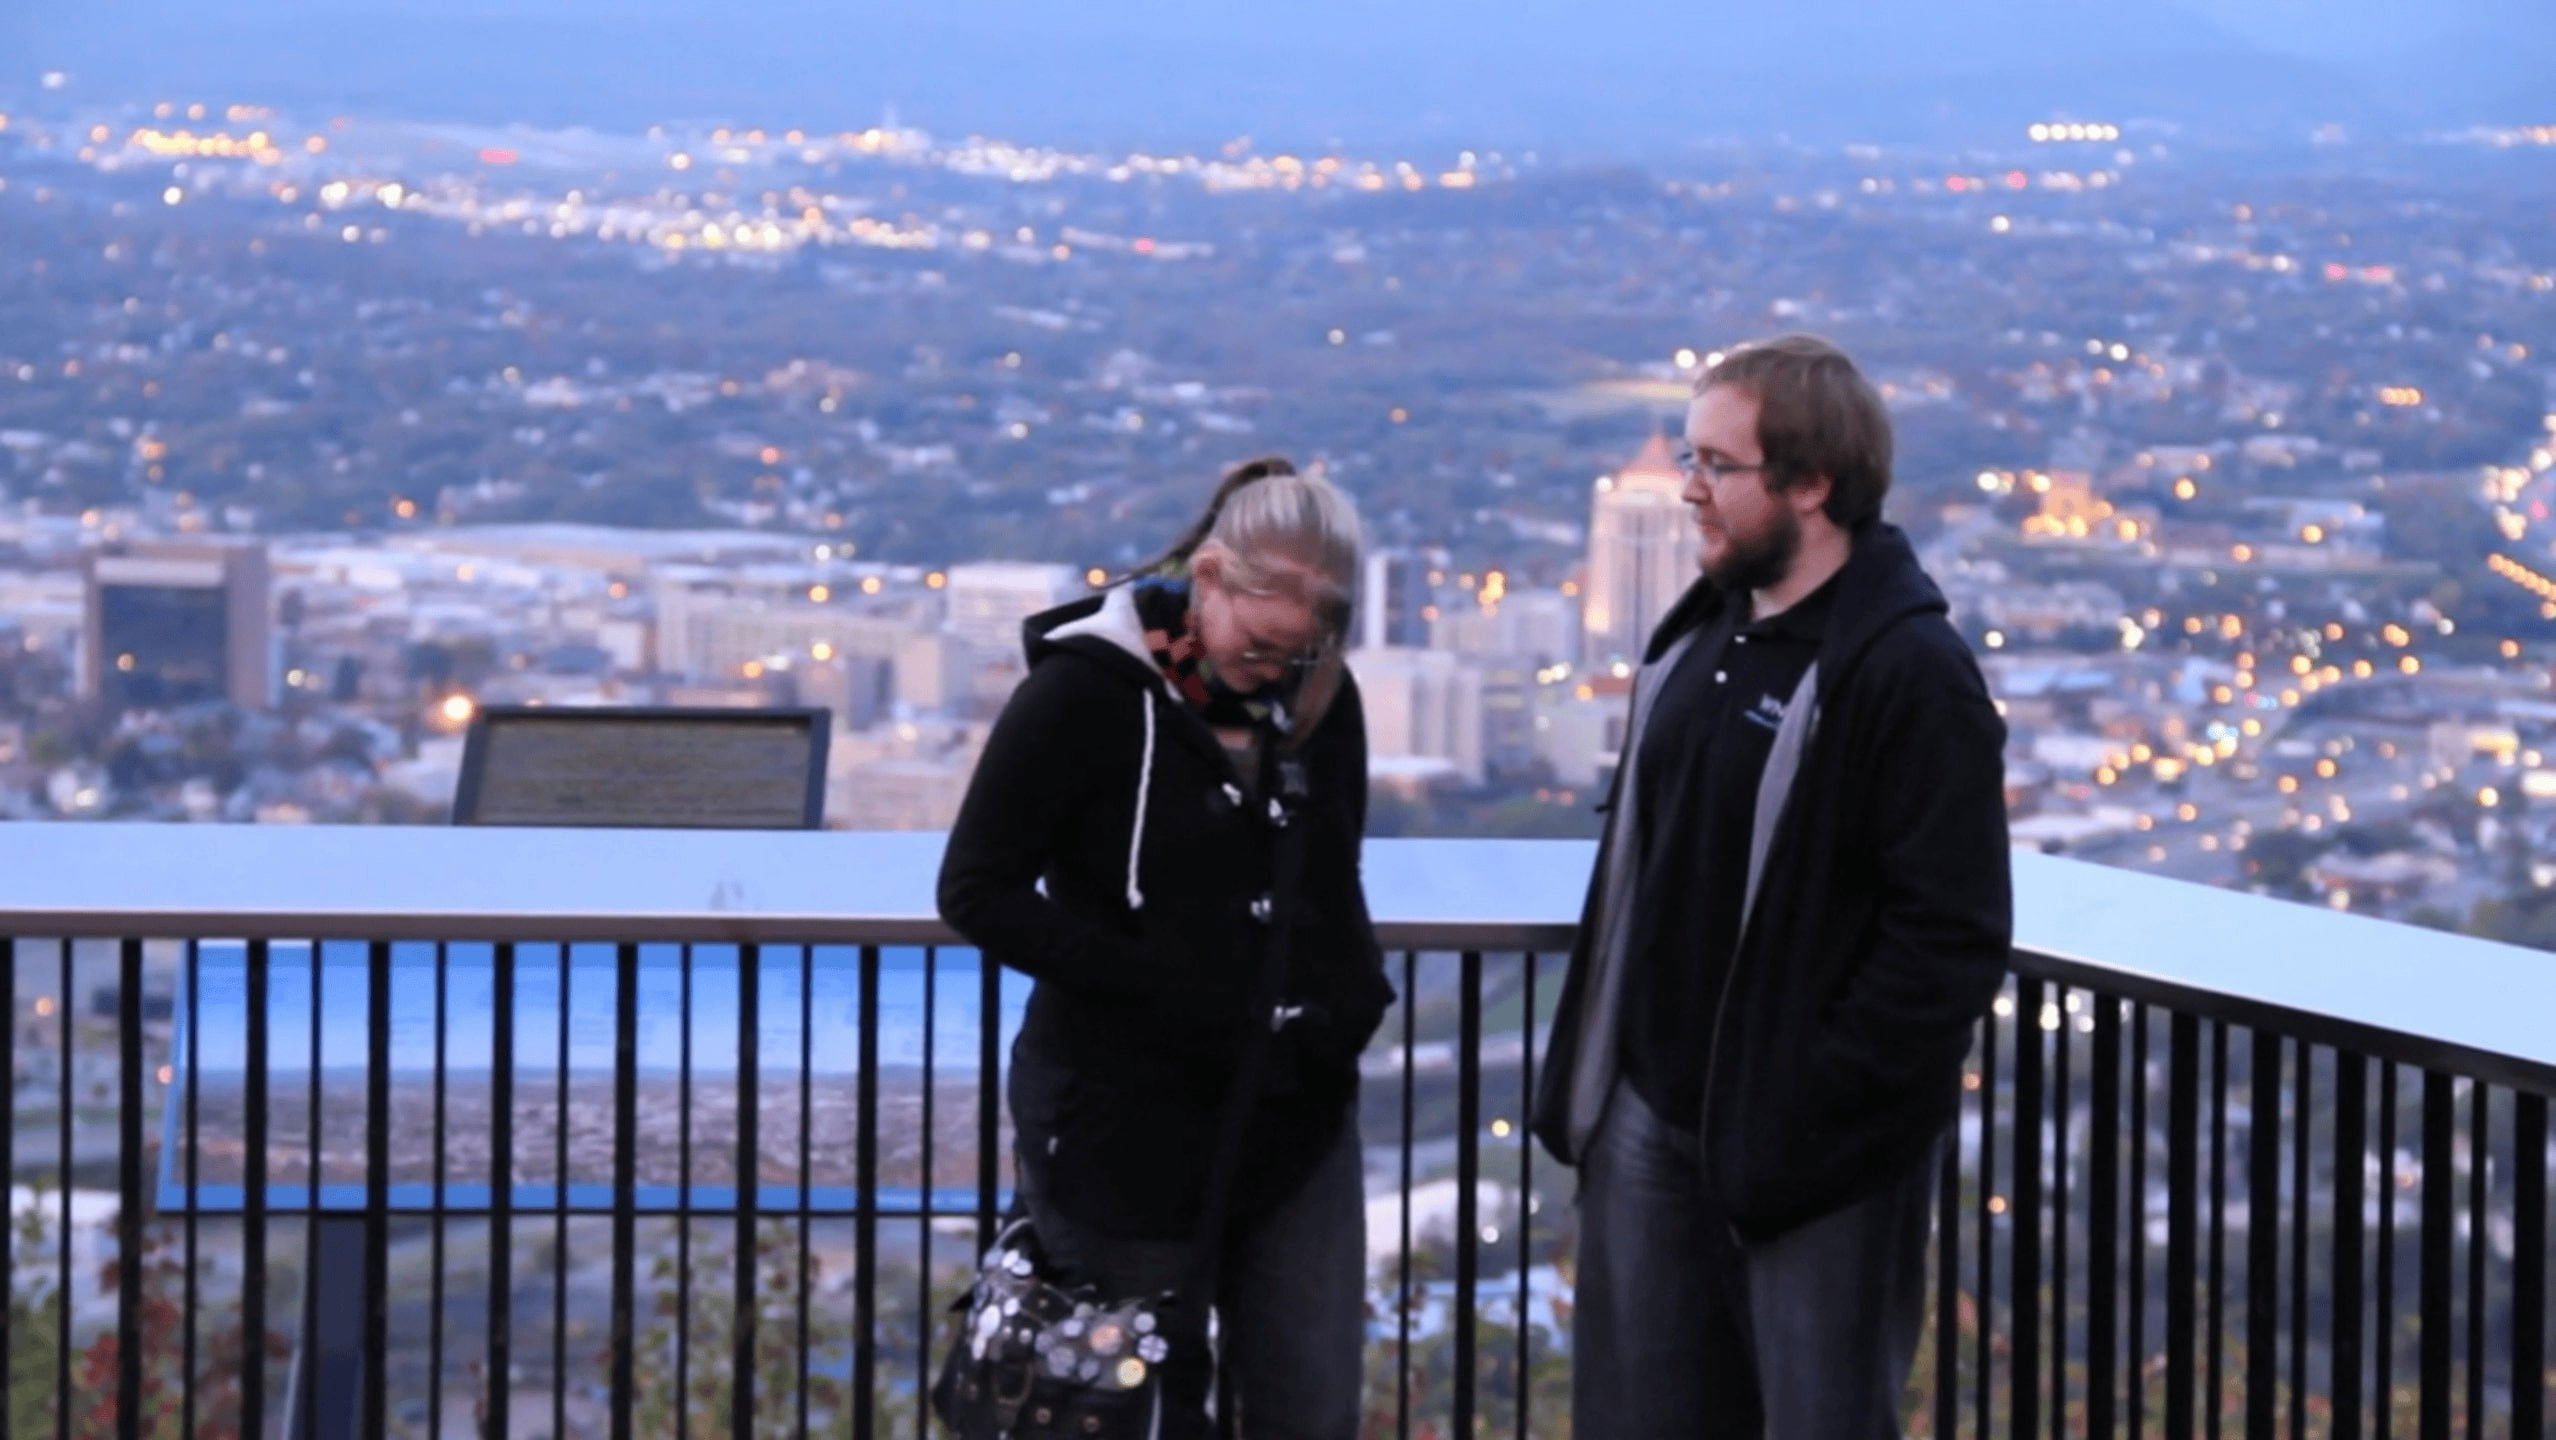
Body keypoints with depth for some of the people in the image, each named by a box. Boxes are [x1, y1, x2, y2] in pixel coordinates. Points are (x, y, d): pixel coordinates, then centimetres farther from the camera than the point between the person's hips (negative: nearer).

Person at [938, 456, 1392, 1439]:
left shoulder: (1320, 701, 3)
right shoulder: (1086, 694, -12)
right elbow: (977, 892, -12)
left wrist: (1350, 1003, -3)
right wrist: (1164, 991, -19)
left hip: (1296, 1121, 5)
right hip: (1130, 1126, -4)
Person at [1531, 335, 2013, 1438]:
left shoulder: (1909, 673, -16)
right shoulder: (1698, 637, 10)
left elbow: (1952, 939, -20)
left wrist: (1809, 1118, -21)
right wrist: (1588, 1073, 13)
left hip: (1810, 1147, -8)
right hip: (1652, 1119, 8)